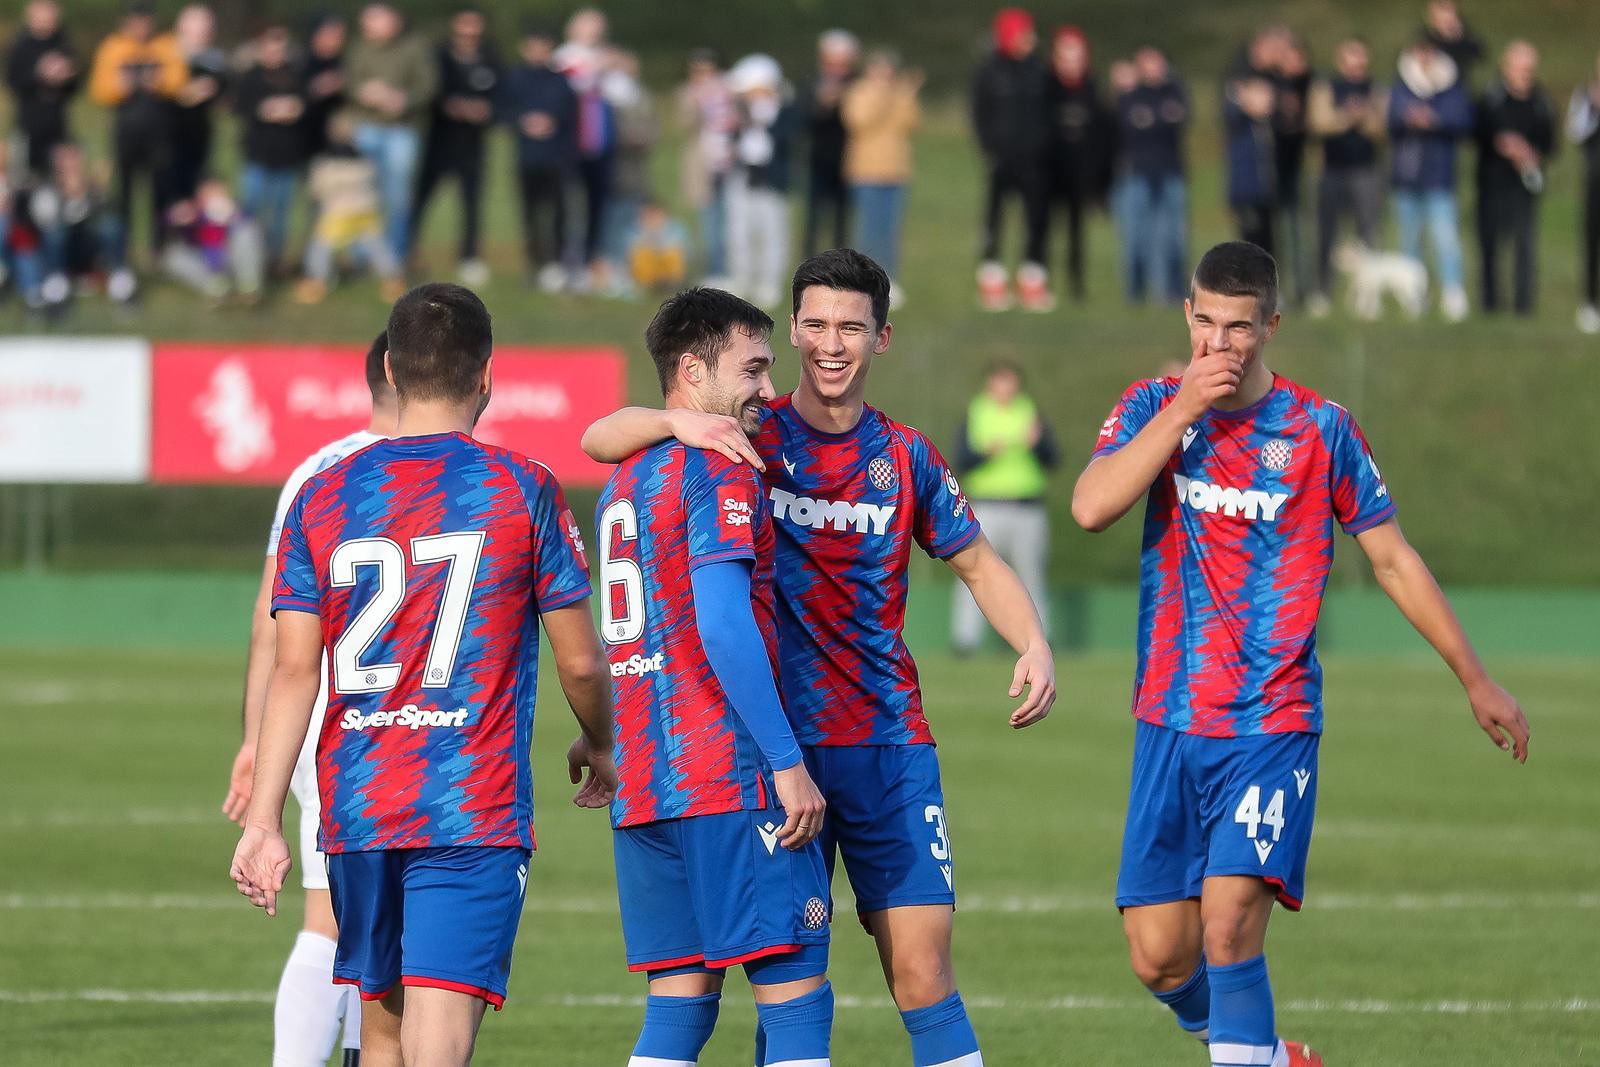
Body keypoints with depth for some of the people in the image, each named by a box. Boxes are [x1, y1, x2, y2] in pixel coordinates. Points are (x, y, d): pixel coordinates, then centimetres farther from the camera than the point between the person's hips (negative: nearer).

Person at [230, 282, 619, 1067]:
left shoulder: (322, 498, 4)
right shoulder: (522, 491, -3)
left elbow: (294, 670, -1)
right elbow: (579, 659, 3)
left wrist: (264, 819, 0)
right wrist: (598, 745, 23)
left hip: (356, 810, 4)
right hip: (474, 813, -4)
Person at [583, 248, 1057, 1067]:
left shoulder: (905, 457, 8)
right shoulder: (749, 439, 1)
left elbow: (977, 563, 18)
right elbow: (598, 441, -5)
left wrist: (1033, 646, 0)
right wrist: (678, 421, -25)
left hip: (888, 745, 1)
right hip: (772, 745, -1)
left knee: (921, 964, -5)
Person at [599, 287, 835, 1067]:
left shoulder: (622, 483, 18)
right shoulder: (719, 470, -8)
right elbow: (723, 625, -18)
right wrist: (787, 762, -17)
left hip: (641, 785, 8)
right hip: (729, 776, -8)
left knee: (681, 1003, 7)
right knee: (795, 993, -7)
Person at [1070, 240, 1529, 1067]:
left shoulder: (1319, 429, -2)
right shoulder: (1151, 409, 4)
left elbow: (1393, 560, 7)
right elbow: (1091, 508, -14)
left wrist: (1476, 681, 10)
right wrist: (1181, 410, -17)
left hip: (1273, 727, -3)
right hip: (1169, 722, 3)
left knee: (1228, 929, -19)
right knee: (1158, 958, 2)